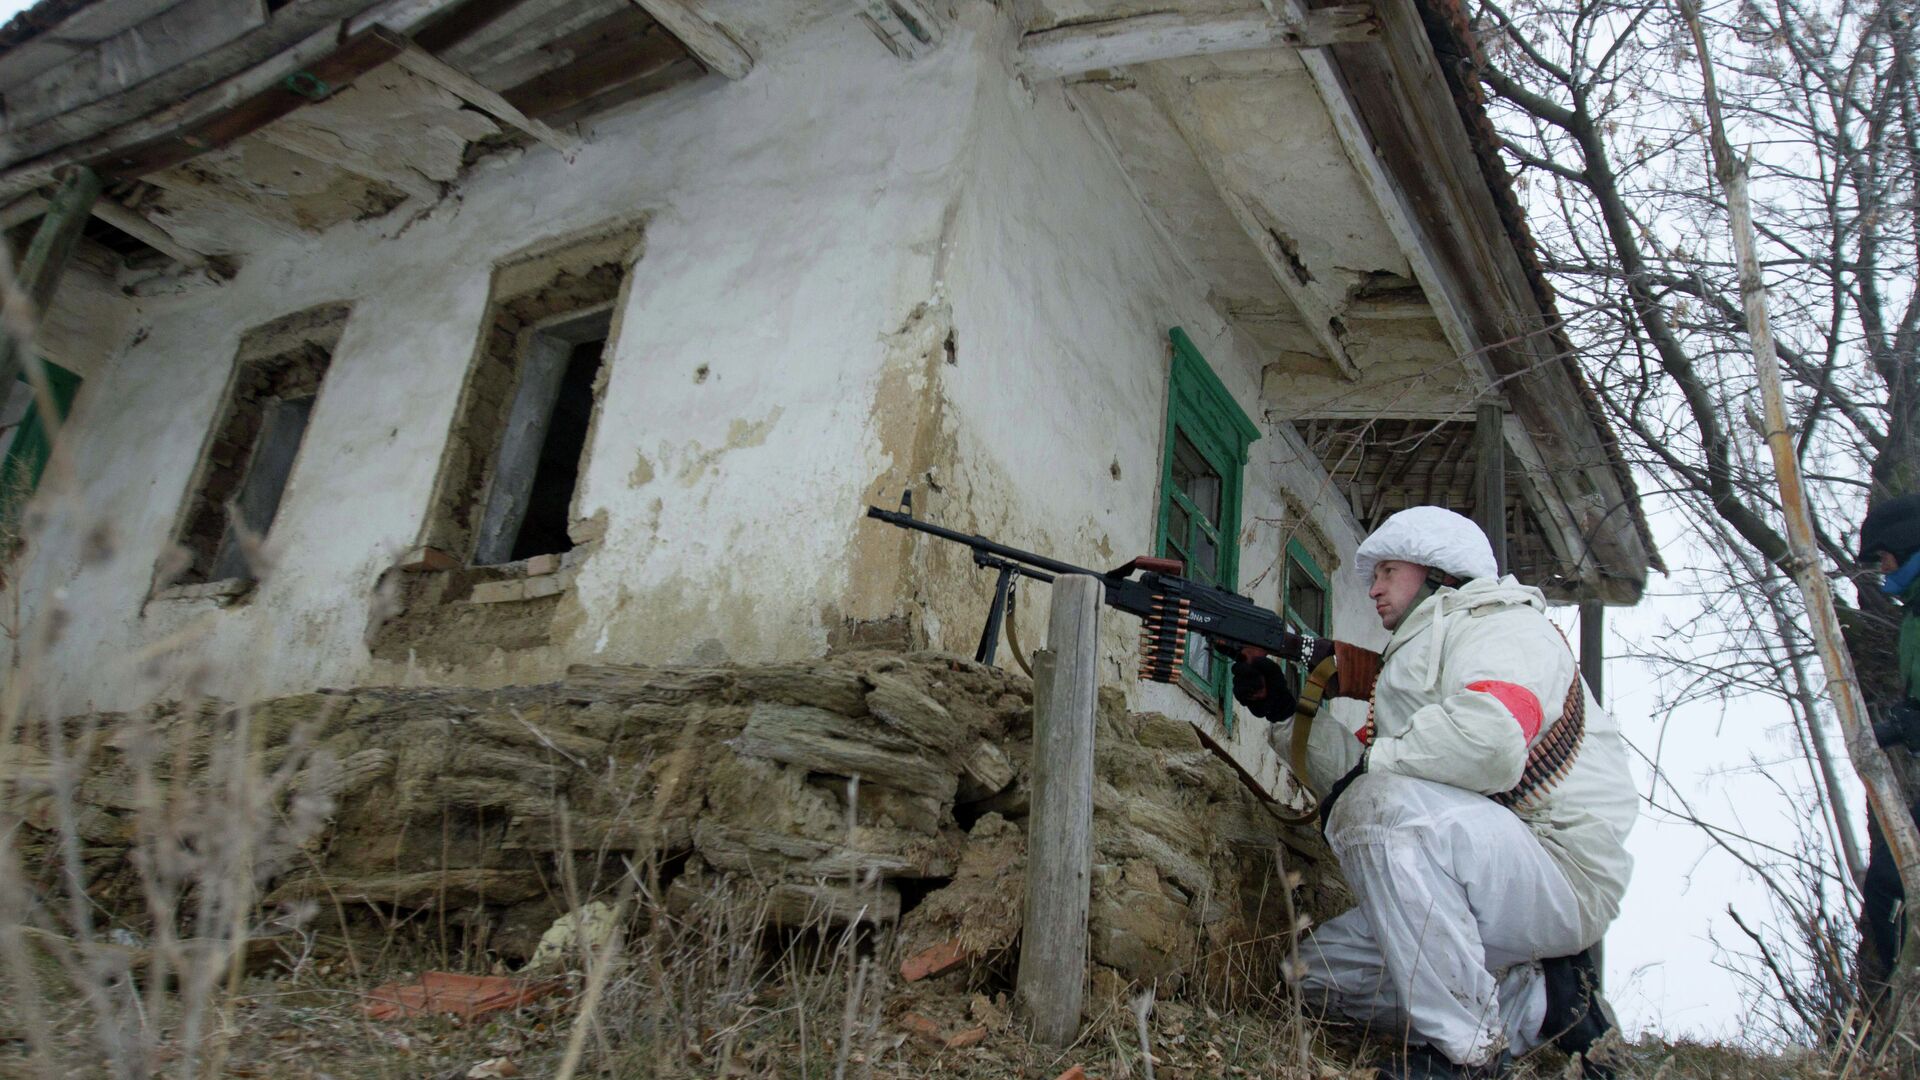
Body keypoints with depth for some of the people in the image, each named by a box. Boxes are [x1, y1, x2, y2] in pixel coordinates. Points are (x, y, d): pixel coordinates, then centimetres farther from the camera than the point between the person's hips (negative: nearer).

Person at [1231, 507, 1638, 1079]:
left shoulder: (1500, 623, -6)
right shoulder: (1415, 656, 23)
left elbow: (1490, 739, -29)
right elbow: (1356, 766, 15)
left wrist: (1372, 763, -17)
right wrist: (1283, 711, 4)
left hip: (1560, 869, -9)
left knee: (1381, 803, -32)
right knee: (1322, 965, 6)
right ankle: (1536, 1003, 7)